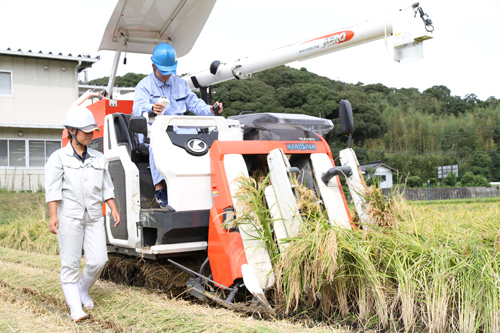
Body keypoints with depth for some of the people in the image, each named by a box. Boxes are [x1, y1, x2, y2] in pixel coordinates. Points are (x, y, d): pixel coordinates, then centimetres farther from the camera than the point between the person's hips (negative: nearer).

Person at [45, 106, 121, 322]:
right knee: (70, 263, -1)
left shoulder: (98, 158, 13)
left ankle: (83, 291, 23)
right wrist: (53, 215, -17)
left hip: (94, 217, 4)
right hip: (69, 216, -4)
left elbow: (106, 187, 16)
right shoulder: (58, 158, -1)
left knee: (98, 260, -4)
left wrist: (113, 209, 6)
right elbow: (53, 189, -8)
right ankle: (75, 308, 7)